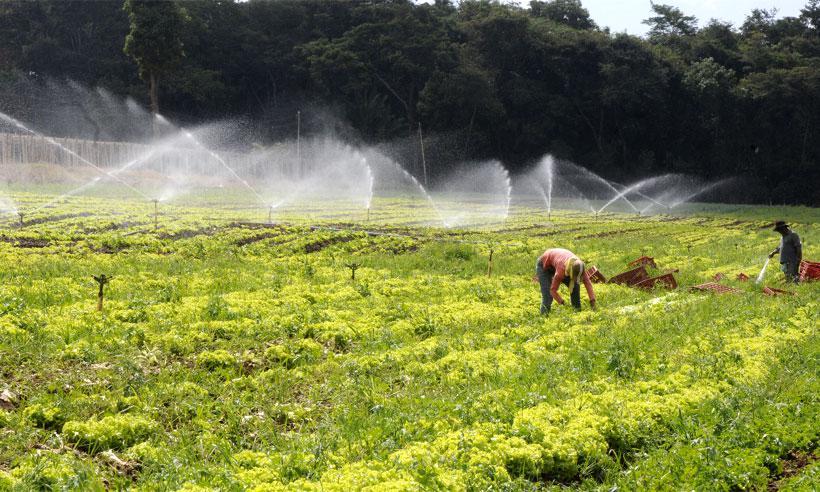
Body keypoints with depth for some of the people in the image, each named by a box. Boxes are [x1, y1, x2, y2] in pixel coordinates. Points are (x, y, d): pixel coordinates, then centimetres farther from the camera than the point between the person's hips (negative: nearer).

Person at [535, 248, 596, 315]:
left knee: (575, 286, -4)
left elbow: (587, 283, -26)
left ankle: (577, 309, 9)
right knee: (547, 294, -22)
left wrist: (592, 300, -33)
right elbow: (553, 290, -36)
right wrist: (562, 302, -41)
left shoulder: (579, 266, -29)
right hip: (544, 265, -6)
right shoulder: (561, 269, -44)